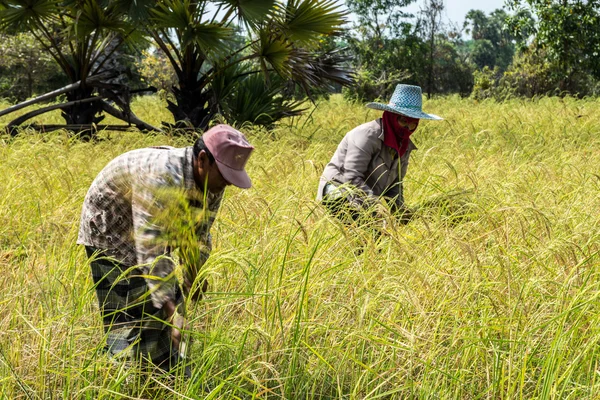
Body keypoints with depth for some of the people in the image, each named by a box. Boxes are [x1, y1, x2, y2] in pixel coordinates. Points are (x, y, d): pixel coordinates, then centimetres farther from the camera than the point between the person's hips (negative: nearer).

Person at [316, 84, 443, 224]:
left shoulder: (405, 146, 7)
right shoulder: (368, 135, -20)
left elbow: (395, 183, 12)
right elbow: (351, 177, -25)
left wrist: (398, 205, -9)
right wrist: (375, 205, -34)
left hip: (372, 196, 8)